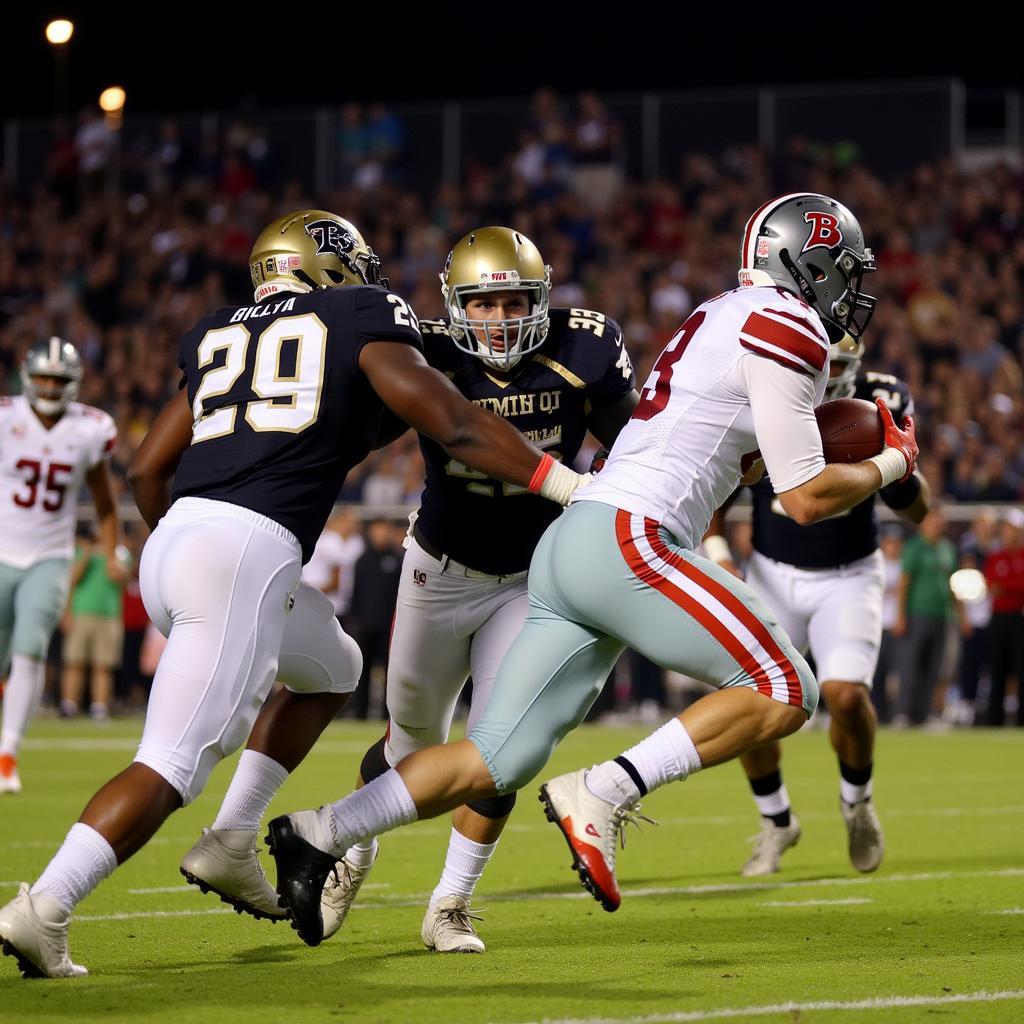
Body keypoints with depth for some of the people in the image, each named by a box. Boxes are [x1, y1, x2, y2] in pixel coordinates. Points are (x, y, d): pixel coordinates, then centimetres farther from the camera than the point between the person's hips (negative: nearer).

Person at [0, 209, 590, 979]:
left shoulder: (219, 335, 25)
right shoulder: (364, 315, 10)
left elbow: (146, 470, 25)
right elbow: (445, 417, -2)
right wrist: (566, 484, -1)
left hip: (172, 541, 7)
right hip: (248, 550, -7)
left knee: (329, 669, 28)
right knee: (175, 763, -8)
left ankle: (231, 843, 20)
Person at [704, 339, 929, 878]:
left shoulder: (878, 404, -13)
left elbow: (916, 510, -6)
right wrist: (714, 546, -11)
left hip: (849, 576, -1)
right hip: (773, 574, 1)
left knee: (846, 696, -23)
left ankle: (857, 802, 10)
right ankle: (776, 822, 18)